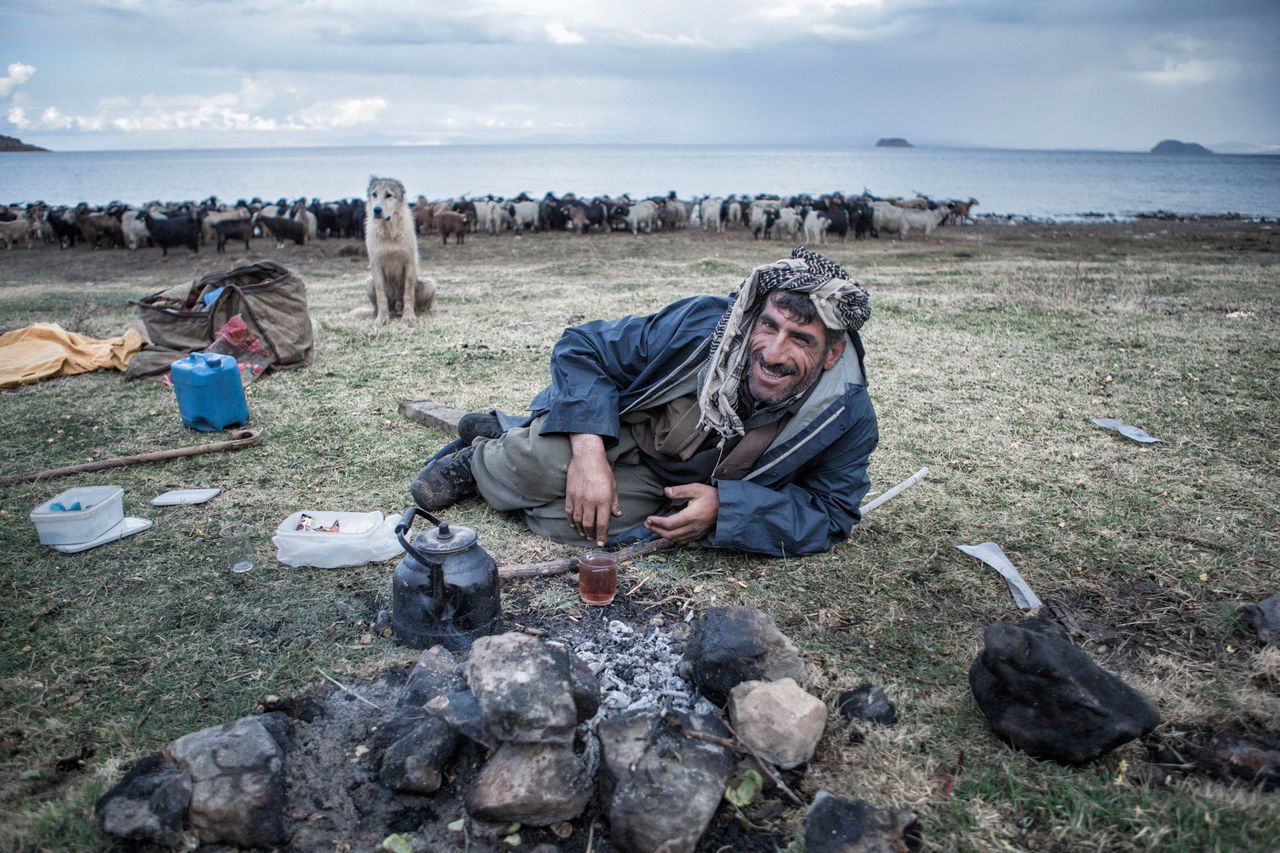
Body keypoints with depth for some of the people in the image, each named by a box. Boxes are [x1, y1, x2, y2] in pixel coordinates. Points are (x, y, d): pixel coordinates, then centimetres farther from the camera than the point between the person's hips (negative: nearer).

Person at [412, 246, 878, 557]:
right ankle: (505, 442, 4)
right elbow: (582, 347, -18)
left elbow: (831, 515, -14)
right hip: (619, 427, -1)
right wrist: (588, 453, -32)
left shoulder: (848, 417, -23)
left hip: (669, 488, 1)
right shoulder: (701, 326, -27)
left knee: (574, 523, -27)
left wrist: (724, 509, -29)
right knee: (545, 463, -35)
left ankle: (474, 465, 4)